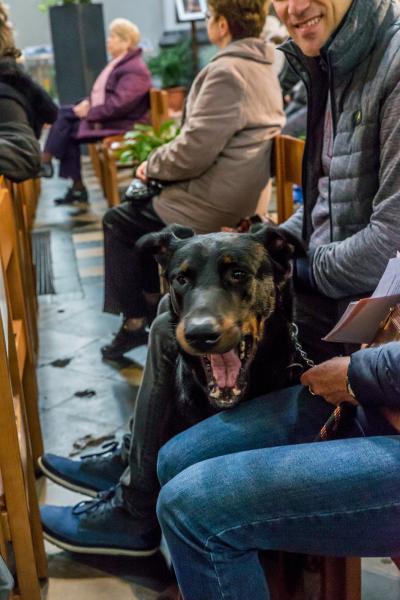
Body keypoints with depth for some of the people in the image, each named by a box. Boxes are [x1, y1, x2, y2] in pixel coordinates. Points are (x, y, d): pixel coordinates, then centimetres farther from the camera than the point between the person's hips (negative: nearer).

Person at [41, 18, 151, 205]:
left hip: (119, 123, -10)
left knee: (68, 131, -21)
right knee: (64, 113, -2)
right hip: (104, 114, 10)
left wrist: (90, 112, -19)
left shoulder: (135, 70, -18)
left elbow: (119, 105, -27)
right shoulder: (119, 62, 15)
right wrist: (88, 102, 2)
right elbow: (102, 92, 22)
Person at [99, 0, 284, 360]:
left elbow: (194, 151, -24)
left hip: (212, 206, -9)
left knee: (118, 222, 8)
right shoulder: (262, 67, 10)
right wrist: (161, 164, 12)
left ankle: (135, 320, 18)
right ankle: (151, 302, 29)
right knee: (139, 204, 24)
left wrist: (152, 166, -5)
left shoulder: (227, 71, -21)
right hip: (239, 192, 9)